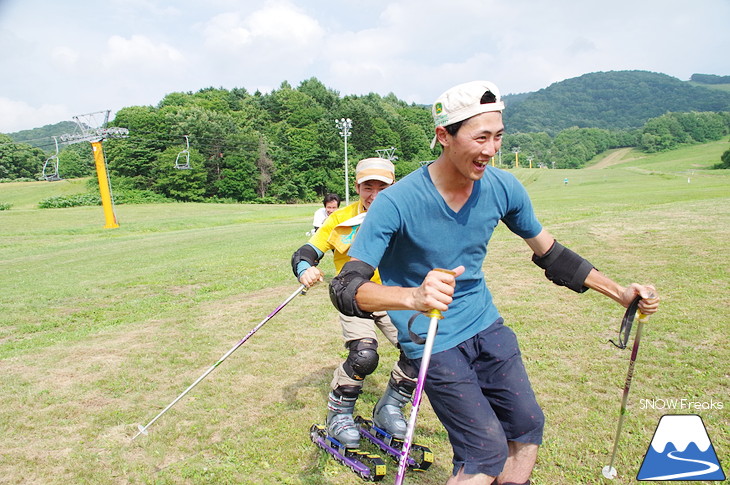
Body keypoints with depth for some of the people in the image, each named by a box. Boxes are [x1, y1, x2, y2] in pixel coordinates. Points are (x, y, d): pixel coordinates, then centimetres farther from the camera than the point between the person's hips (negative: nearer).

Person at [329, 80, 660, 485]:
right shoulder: (397, 202, -25)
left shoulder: (504, 188, -8)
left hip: (486, 325, 6)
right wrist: (413, 296, -48)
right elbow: (345, 288, -29)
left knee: (527, 429, 10)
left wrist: (621, 293, 4)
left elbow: (550, 254, 7)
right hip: (432, 341, -5)